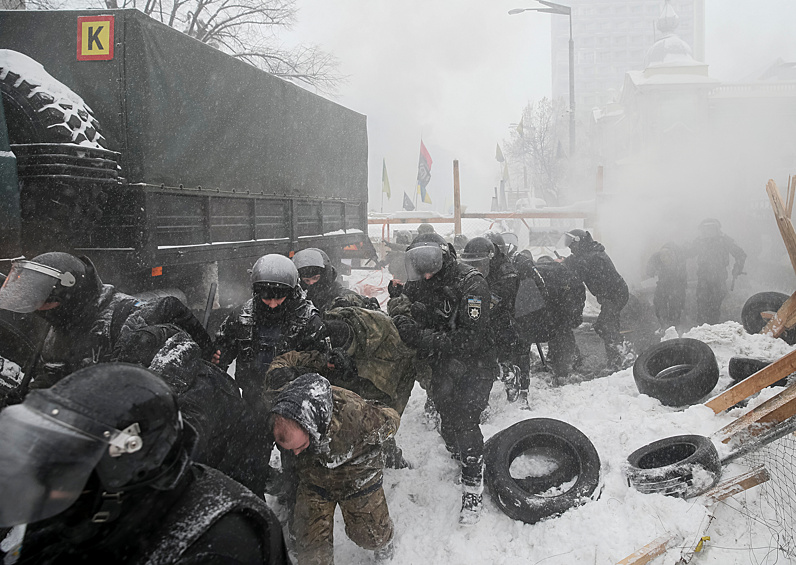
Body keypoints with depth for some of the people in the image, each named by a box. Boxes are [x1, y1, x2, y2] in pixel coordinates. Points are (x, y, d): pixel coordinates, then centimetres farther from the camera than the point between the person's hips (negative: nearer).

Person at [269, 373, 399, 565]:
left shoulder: (353, 414, -43)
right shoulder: (280, 412, -30)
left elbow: (391, 421, -20)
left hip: (357, 478, -2)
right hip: (313, 480, 2)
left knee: (372, 537, 18)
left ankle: (383, 541, 55)